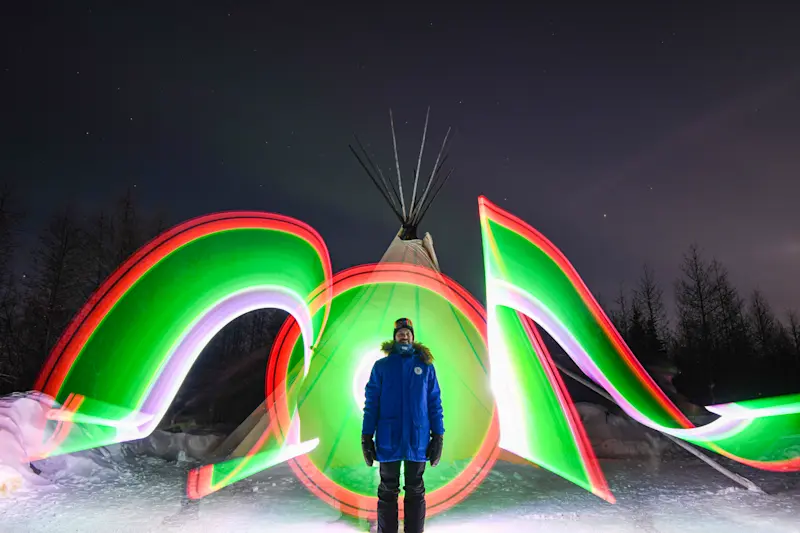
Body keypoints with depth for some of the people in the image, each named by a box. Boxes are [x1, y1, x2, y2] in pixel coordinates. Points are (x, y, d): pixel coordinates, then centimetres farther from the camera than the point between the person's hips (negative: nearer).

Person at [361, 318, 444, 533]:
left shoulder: (426, 366, 5)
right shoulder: (381, 366, 3)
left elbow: (434, 402, 4)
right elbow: (371, 403, 1)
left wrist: (438, 436, -2)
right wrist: (366, 437, -4)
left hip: (417, 440, 0)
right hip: (388, 440, 0)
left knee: (415, 491, 11)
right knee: (388, 491, 10)